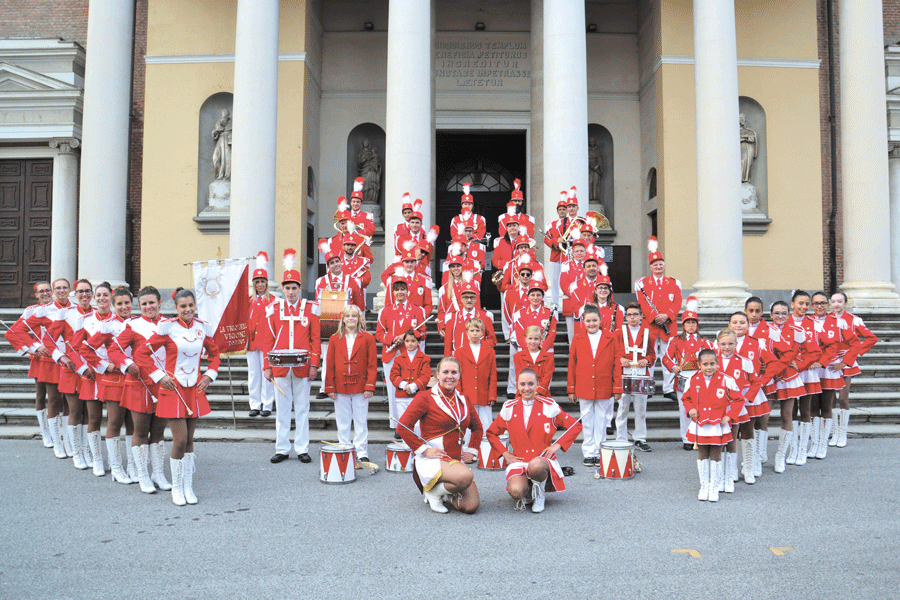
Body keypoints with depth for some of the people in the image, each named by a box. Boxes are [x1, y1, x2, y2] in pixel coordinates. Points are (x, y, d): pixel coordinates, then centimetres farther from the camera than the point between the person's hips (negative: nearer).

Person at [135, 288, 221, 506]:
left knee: (189, 439, 10)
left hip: (195, 390, 4)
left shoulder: (203, 328, 4)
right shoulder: (168, 327, -9)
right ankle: (176, 487, 11)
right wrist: (160, 376, -9)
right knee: (180, 440, -7)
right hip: (173, 389, -4)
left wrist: (209, 375, 6)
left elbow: (214, 354, 19)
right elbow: (141, 353, -6)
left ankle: (188, 487, 21)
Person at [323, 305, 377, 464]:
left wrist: (369, 386, -8)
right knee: (342, 422, 9)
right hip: (340, 387, 2)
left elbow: (372, 364, -1)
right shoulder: (335, 339, 6)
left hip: (360, 387, -2)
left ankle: (361, 453, 12)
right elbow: (330, 365, 6)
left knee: (361, 422, 4)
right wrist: (330, 387, 0)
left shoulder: (367, 338, 1)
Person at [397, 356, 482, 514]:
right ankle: (433, 491, -5)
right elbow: (402, 427, -10)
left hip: (457, 460, 6)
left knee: (471, 506, -11)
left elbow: (477, 428, 27)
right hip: (431, 459, -6)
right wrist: (423, 449, -13)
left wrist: (472, 451, 13)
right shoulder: (425, 397, -5)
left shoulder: (464, 400, 12)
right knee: (466, 476, -35)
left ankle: (447, 491, 21)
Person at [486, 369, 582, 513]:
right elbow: (491, 433, 18)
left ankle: (539, 492, -4)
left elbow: (575, 426, 7)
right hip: (519, 461, 1)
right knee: (515, 491, -31)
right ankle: (526, 492, 9)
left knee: (535, 466, -41)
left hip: (543, 459, -1)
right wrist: (504, 453, 5)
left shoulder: (549, 406, 2)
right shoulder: (509, 408, 6)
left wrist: (558, 445, -2)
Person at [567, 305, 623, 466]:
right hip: (584, 389, 1)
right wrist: (571, 389, 4)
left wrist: (617, 388, -2)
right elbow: (572, 365, 6)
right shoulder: (577, 340, 4)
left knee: (601, 421, 7)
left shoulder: (611, 339, 1)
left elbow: (617, 365, 1)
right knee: (587, 422, 7)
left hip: (604, 389, -1)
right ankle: (589, 453, 17)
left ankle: (599, 453, 18)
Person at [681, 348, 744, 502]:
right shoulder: (693, 381, -1)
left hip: (718, 426, -2)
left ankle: (714, 487, 17)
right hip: (699, 427, 2)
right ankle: (704, 486, 24)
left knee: (716, 457, 5)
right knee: (702, 456, 11)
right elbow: (686, 398, 13)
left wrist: (728, 416, -7)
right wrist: (690, 409, -6)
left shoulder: (726, 380, -8)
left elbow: (738, 400, 0)